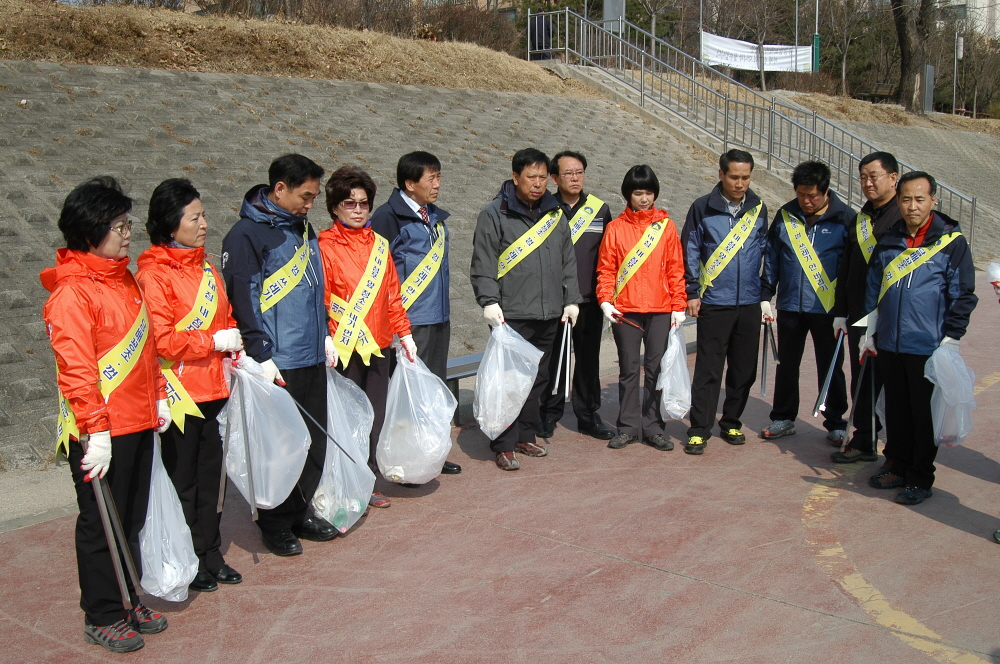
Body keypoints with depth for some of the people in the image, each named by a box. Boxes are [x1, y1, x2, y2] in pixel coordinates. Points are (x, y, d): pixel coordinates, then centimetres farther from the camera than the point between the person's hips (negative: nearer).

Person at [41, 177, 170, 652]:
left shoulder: (125, 278, 11)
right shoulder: (71, 293, -16)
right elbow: (76, 369, -20)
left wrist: (158, 397, 17)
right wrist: (95, 433, -21)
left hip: (138, 423, 8)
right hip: (101, 433, -8)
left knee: (132, 520, 18)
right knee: (101, 525, 7)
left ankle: (129, 600, 33)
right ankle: (102, 617, 21)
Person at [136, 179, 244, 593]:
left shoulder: (206, 269, 12)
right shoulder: (153, 275, -13)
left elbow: (226, 320, 20)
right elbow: (160, 340, -20)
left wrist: (238, 349, 3)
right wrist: (214, 341, -16)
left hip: (213, 388, 7)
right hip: (179, 394, -7)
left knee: (210, 474, 15)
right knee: (182, 479, 6)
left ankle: (210, 554, 29)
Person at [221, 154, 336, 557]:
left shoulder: (302, 227, 13)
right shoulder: (246, 234, -12)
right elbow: (242, 301, -14)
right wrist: (261, 356, -16)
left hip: (313, 359, 8)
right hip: (277, 364, -8)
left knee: (315, 440, 13)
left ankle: (301, 512, 28)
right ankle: (276, 525, 16)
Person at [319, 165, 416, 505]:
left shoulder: (379, 244, 13)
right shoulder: (325, 246, -4)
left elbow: (392, 294, 16)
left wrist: (404, 333, 13)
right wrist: (327, 340, -18)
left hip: (378, 344, 6)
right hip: (344, 348, -5)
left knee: (375, 415, 10)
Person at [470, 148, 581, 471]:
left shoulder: (554, 214, 14)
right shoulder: (495, 215, -3)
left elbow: (568, 262, 20)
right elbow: (483, 264, -7)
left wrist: (571, 299, 14)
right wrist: (489, 302, -17)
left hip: (548, 315, 6)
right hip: (512, 316, -6)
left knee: (537, 378, 13)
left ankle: (526, 435, 26)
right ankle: (505, 445, 4)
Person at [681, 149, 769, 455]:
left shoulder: (758, 209, 8)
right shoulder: (703, 208, -2)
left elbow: (765, 250, 15)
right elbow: (690, 252, 2)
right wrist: (692, 292, -3)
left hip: (749, 303, 4)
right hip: (713, 303, -3)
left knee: (744, 369, 10)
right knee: (708, 369, -3)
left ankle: (731, 423, 25)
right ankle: (699, 429, 4)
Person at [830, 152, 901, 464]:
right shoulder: (859, 220, 14)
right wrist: (840, 312, 13)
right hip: (859, 317, 7)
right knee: (862, 382, 13)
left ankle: (899, 453, 13)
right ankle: (864, 443, 25)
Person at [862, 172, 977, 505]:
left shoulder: (952, 242, -5)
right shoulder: (888, 242, 9)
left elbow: (963, 296, -4)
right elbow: (873, 290, 17)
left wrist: (951, 340, -8)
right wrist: (869, 332, 15)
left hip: (928, 348, -4)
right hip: (889, 345, 4)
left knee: (925, 414, 5)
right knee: (896, 411, 13)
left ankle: (920, 478, 15)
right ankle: (897, 466, 27)